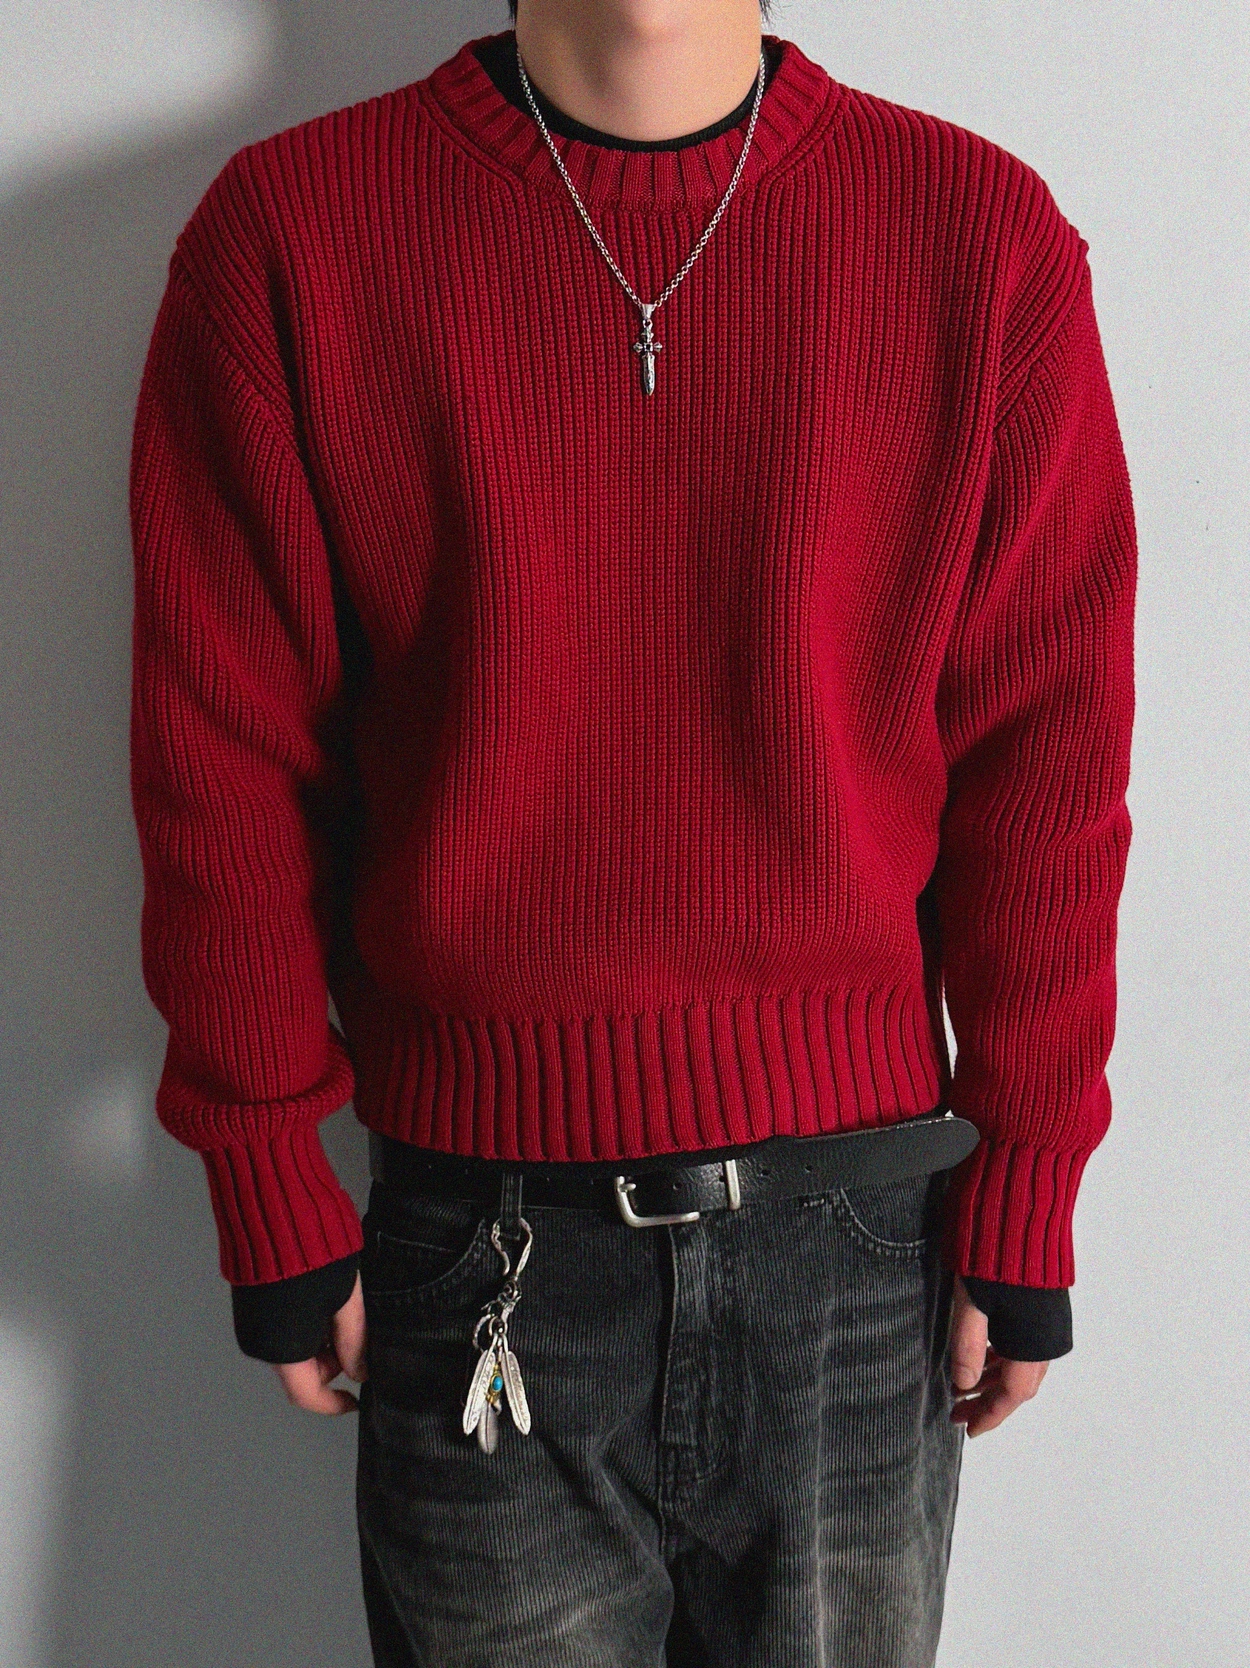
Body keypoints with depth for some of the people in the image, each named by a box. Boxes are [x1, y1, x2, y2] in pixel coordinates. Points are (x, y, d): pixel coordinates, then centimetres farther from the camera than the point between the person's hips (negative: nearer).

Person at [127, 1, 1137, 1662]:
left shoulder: (985, 235, 0)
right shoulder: (286, 230, -2)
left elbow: (1045, 754, 1)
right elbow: (223, 752, 0)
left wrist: (1027, 1181, 2)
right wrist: (271, 1182, 1)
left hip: (861, 1228, 2)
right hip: (483, 1232, -1)